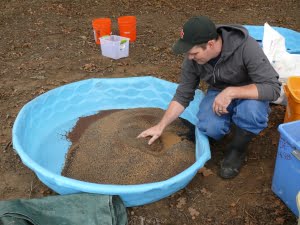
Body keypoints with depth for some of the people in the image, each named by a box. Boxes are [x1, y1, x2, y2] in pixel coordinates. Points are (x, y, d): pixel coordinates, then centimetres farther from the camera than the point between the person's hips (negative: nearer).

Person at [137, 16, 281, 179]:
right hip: (218, 92, 3)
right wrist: (160, 127, -13)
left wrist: (231, 92, -41)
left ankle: (237, 150, -8)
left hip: (249, 94, -2)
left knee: (251, 110, -37)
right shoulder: (193, 57, -18)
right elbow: (183, 95, -9)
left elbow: (273, 88, -32)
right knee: (209, 127, -28)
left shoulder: (246, 47, -32)